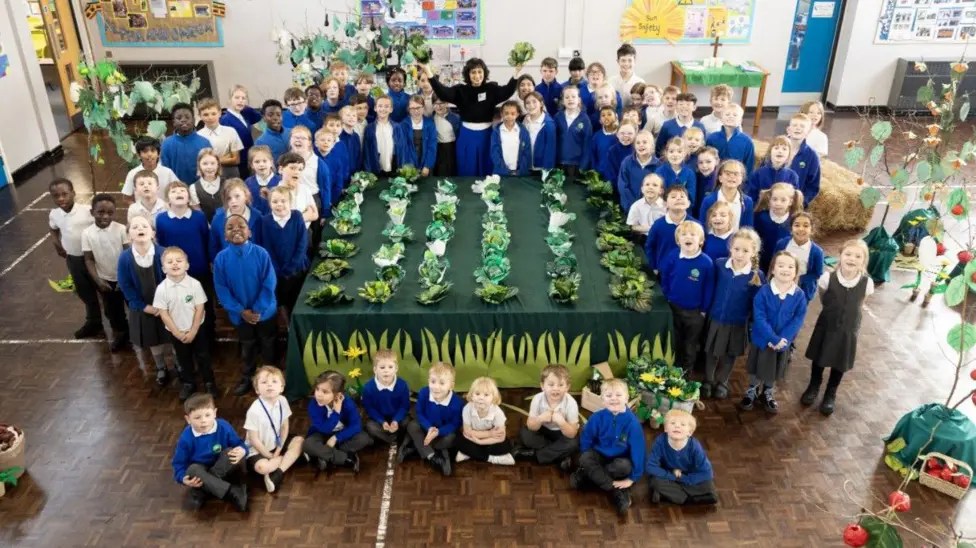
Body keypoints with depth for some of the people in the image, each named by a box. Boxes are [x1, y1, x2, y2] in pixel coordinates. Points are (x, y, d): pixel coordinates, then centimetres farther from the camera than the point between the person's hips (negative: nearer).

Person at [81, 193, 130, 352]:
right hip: (106, 280, 2)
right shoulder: (87, 233, -11)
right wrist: (98, 280, -12)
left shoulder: (121, 229, -16)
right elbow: (89, 260, -5)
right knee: (113, 310, 19)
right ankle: (120, 334, 41)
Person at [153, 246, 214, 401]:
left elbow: (200, 309, -12)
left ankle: (209, 382, 30)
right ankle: (189, 383, 37)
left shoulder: (194, 284, -17)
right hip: (175, 332, 1)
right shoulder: (161, 288, -15)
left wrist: (193, 331, -12)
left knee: (203, 356, 12)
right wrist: (177, 333, -11)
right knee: (183, 359, 18)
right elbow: (163, 313, -10)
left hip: (197, 329, -1)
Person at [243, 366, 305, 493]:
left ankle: (278, 474, -18)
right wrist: (270, 456, -12)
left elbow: (285, 427, 0)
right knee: (262, 467, -33)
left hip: (277, 443, 6)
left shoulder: (282, 401, -11)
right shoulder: (254, 410, -27)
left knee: (299, 441, -10)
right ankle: (293, 455, -7)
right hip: (259, 449, -6)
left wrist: (279, 449, -8)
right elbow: (254, 439, -20)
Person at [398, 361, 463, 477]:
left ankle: (412, 447, -22)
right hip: (427, 427, 2)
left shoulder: (456, 402, -29)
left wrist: (438, 432, -34)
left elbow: (455, 424, -19)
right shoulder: (423, 393, -23)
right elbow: (420, 413, -11)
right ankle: (432, 457, -29)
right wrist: (429, 428, -30)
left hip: (444, 431, -2)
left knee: (451, 438, -32)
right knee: (412, 426, -24)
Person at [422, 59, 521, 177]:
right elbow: (442, 92, -17)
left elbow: (507, 91, -19)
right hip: (467, 136, 0)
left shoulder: (491, 89, -3)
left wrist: (516, 74, -36)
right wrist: (429, 73, -30)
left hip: (486, 135, 0)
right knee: (467, 172, 10)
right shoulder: (461, 90, -4)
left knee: (486, 170, 13)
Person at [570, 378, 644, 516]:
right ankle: (617, 492, -30)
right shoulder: (597, 418, -15)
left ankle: (585, 476, -22)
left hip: (620, 460, -2)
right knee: (585, 458, -29)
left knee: (625, 466, -35)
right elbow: (585, 441, -1)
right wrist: (586, 462, -4)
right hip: (600, 456, 2)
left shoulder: (632, 422, -21)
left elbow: (638, 449, -17)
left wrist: (632, 478, -17)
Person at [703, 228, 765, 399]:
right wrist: (705, 309, 3)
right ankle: (708, 381, 39)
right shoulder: (719, 265, -13)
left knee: (730, 355, 19)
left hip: (738, 323, -1)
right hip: (715, 318, 1)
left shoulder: (757, 276, -16)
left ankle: (722, 382, 42)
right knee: (711, 353, 17)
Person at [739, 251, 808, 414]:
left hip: (784, 342, 2)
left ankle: (767, 394, 44)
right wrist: (773, 339, -25)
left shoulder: (799, 295, -13)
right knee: (756, 369, 16)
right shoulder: (763, 292, -20)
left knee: (774, 371, 21)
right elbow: (759, 318, -21)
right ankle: (752, 392, 40)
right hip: (761, 339, -2)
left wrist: (783, 339, -21)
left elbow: (798, 320, -12)